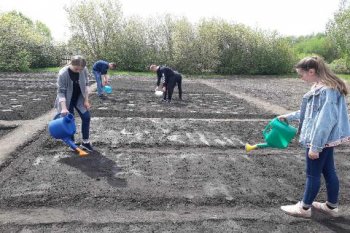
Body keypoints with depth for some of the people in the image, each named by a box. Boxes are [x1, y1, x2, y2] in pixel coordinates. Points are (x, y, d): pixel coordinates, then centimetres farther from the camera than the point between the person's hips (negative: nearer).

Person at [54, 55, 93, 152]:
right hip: (67, 100, -4)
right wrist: (64, 108, -32)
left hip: (79, 99, 4)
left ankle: (85, 142, 11)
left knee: (86, 117, -1)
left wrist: (86, 100, -4)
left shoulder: (84, 70, -17)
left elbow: (86, 85, -3)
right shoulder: (63, 73, -28)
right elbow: (61, 92, -25)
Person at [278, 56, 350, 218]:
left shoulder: (327, 90, -23)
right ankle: (332, 206, 34)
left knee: (313, 173, 5)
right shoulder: (321, 87, 9)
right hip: (326, 138, 10)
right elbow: (311, 112, 20)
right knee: (328, 171, 19)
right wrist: (289, 116, 24)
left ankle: (304, 208, 23)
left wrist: (315, 146, -24)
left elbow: (326, 120, -26)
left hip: (321, 139, -10)